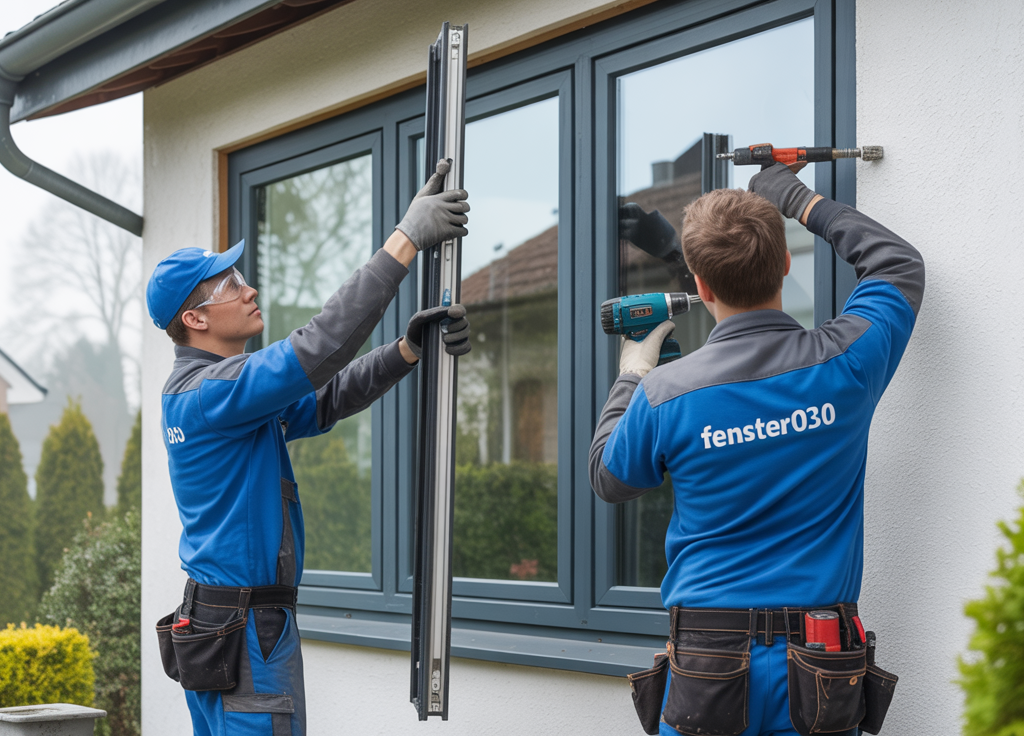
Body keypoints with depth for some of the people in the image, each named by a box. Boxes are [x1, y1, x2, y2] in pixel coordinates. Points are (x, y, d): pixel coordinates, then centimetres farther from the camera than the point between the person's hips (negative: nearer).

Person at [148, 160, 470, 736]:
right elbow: (318, 348, -26)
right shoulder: (207, 390, -16)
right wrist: (405, 240, -25)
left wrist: (410, 346, -10)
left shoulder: (226, 389, 15)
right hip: (245, 631, -10)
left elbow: (329, 398, 7)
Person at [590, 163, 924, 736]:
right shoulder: (846, 363, -7)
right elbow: (900, 263, 15)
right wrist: (800, 200, 25)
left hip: (709, 665, -1)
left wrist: (631, 376, 25)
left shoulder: (663, 394, -10)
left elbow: (609, 482, 12)